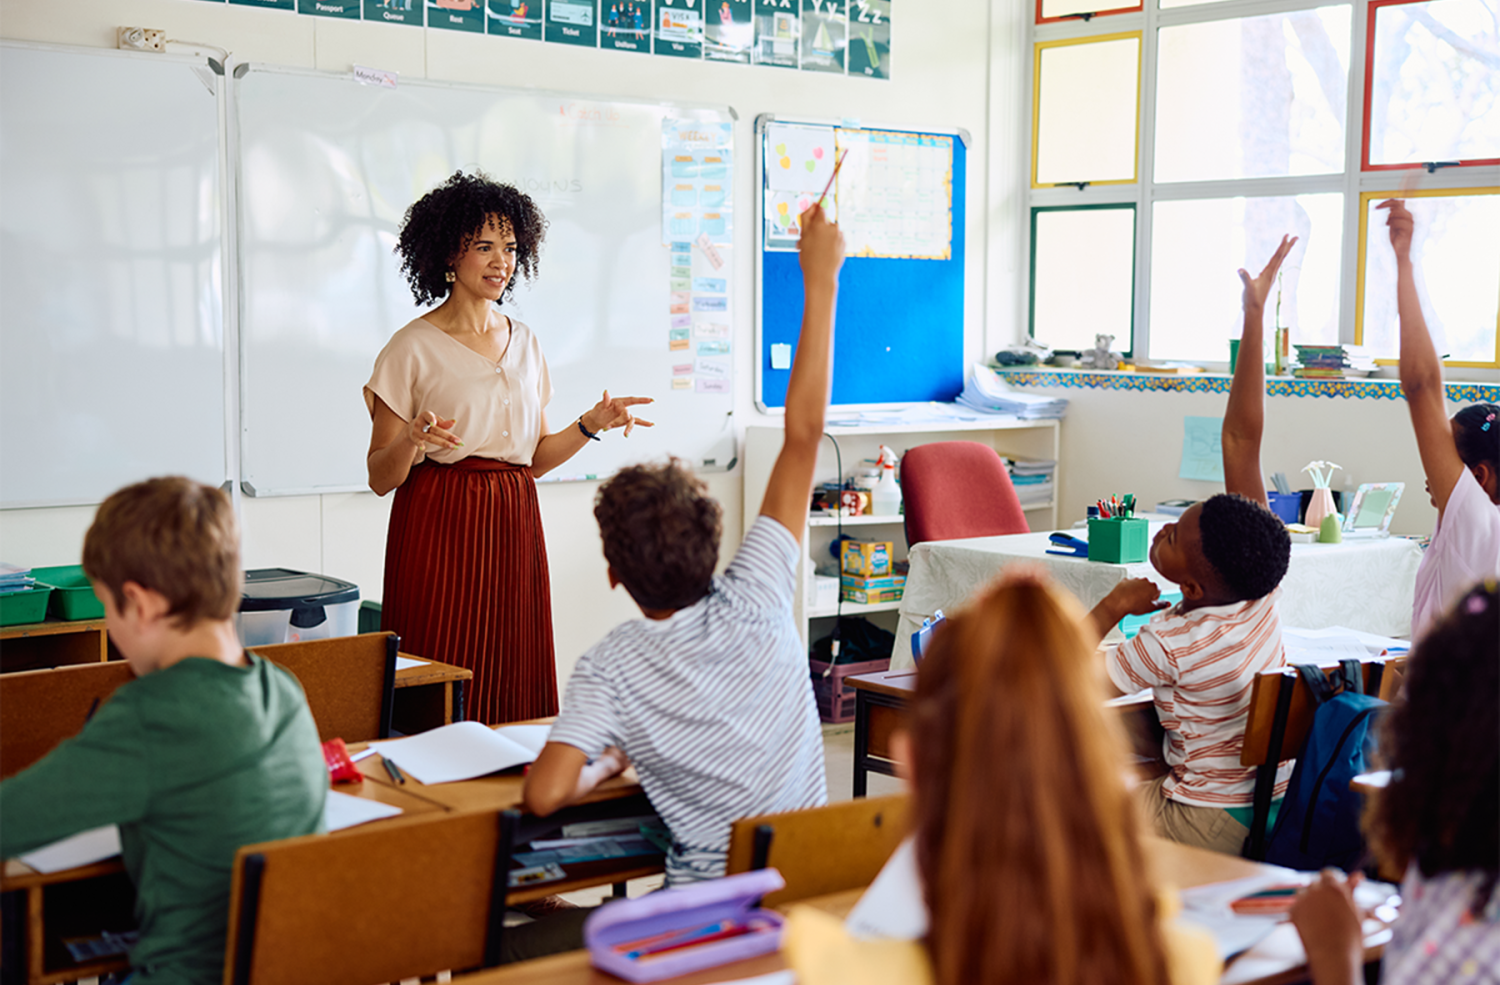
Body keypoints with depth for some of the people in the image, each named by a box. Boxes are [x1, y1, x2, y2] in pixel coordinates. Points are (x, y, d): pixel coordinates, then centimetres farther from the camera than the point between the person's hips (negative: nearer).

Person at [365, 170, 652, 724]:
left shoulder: (525, 344, 12)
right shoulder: (413, 348, -4)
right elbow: (380, 477, -5)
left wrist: (591, 425, 4)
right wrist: (411, 441, -24)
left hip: (514, 528, 5)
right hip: (439, 528, -5)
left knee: (518, 691, 4)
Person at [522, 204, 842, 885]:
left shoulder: (610, 667, -16)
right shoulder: (753, 606, -11)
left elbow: (544, 792, -27)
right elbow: (803, 433, -8)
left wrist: (604, 766, -3)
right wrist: (820, 281, -4)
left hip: (710, 900, -2)